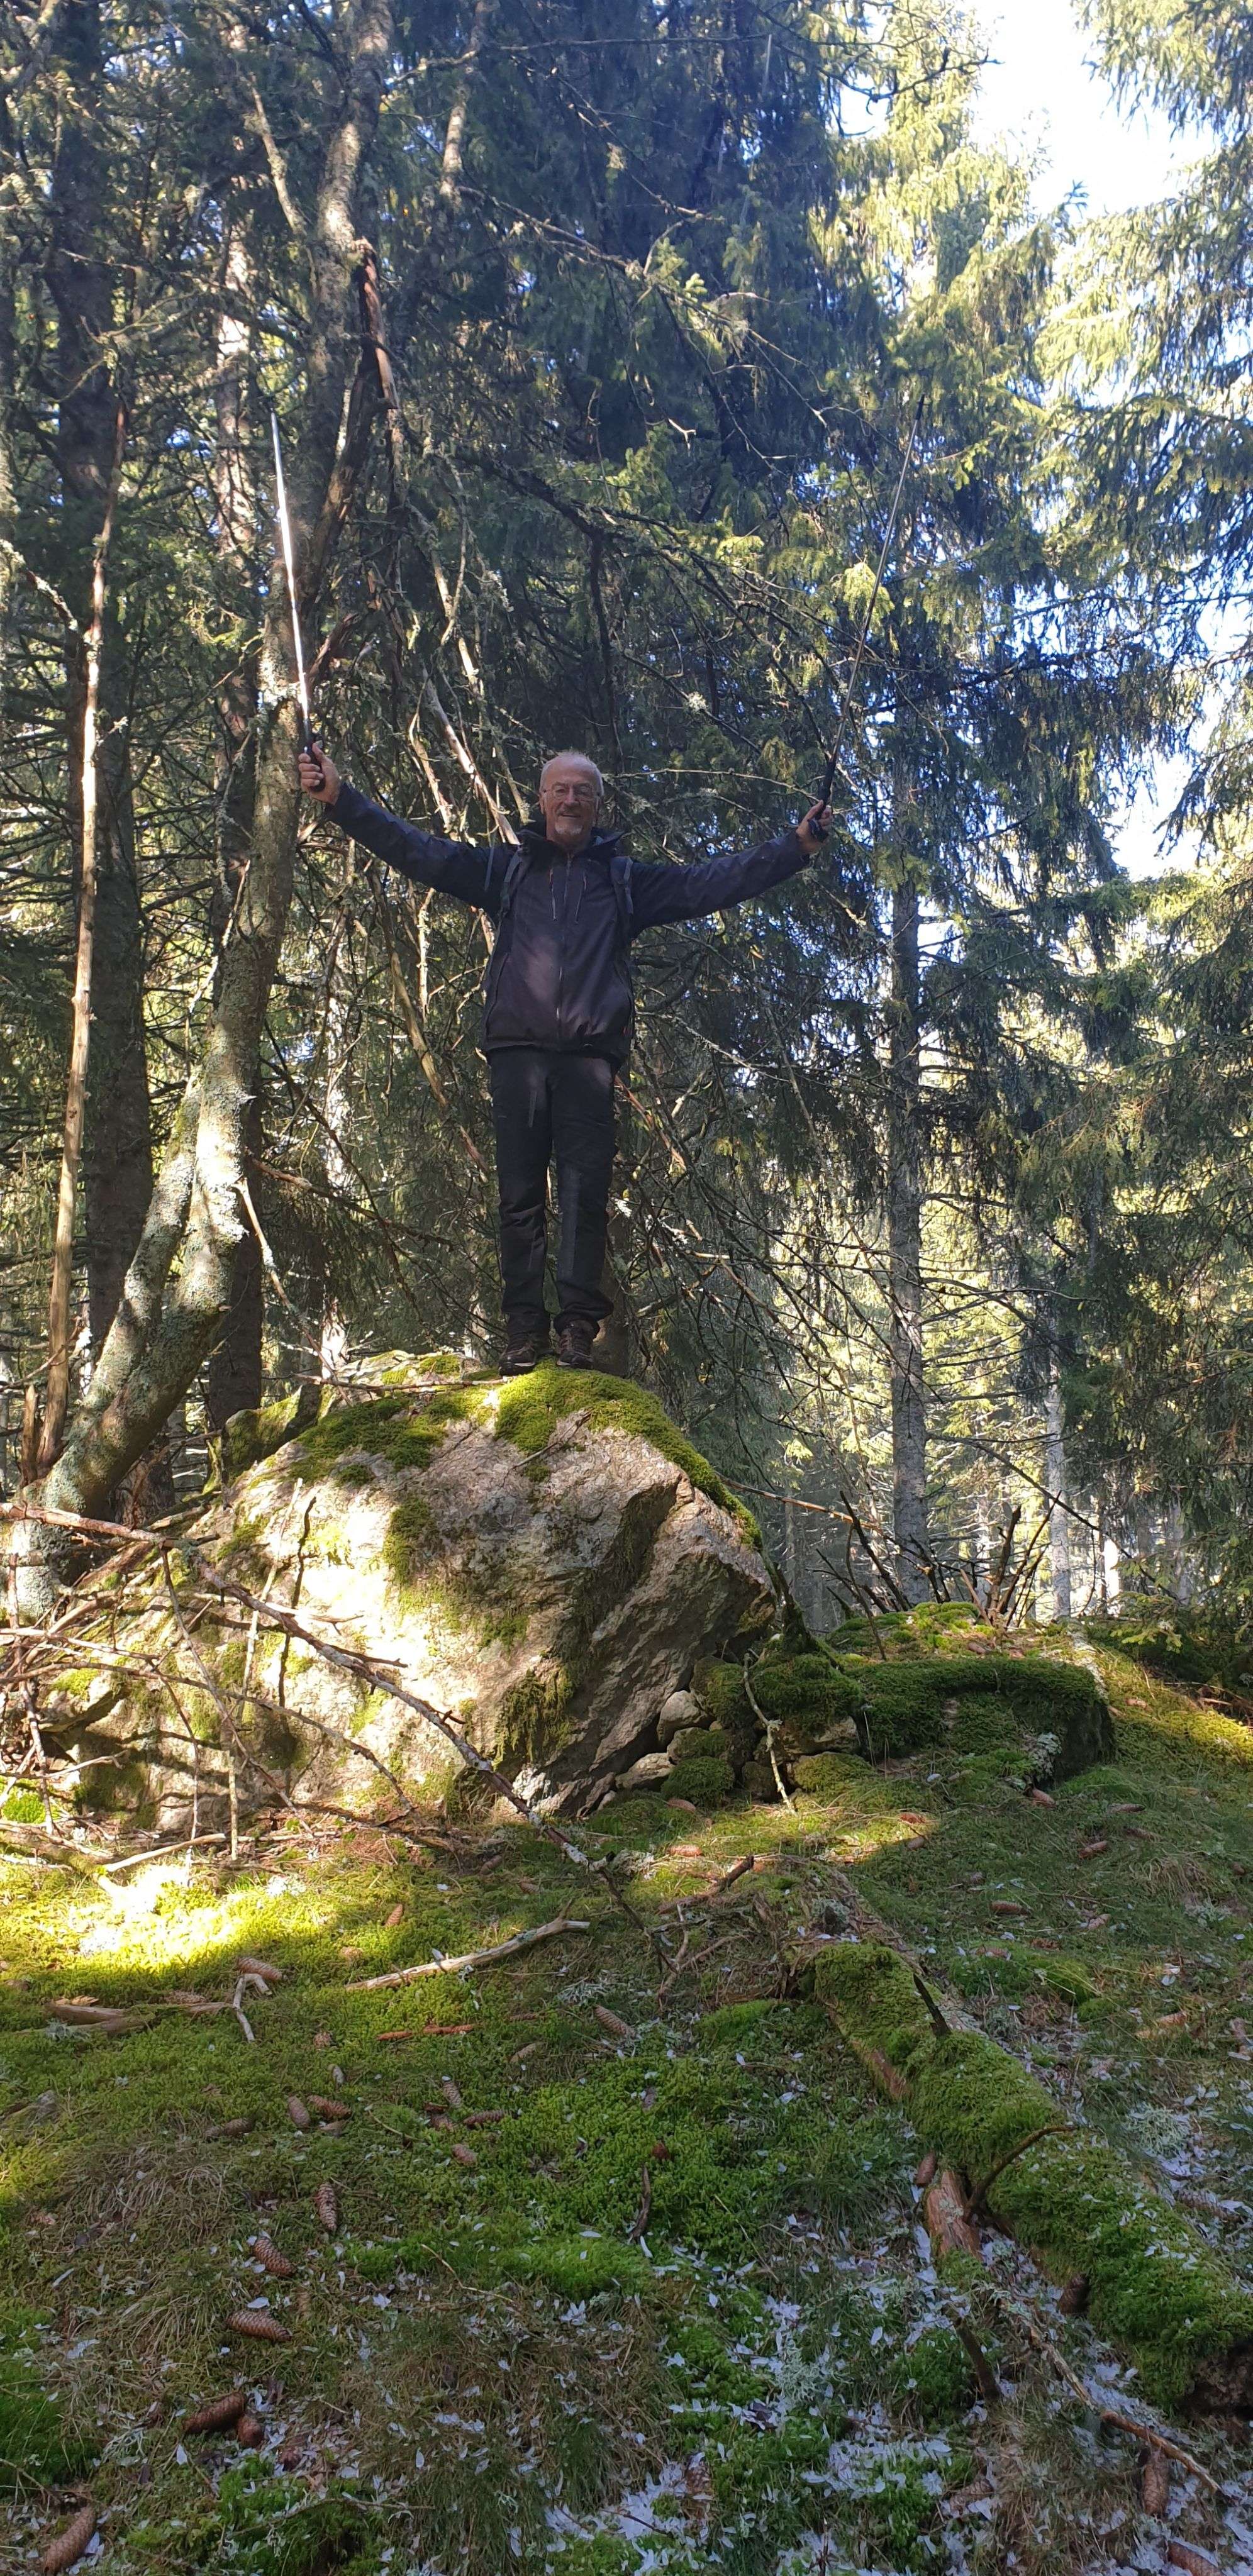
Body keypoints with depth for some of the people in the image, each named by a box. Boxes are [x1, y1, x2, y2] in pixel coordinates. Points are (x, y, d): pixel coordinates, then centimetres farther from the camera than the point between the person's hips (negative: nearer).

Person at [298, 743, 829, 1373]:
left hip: (589, 1055, 0)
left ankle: (578, 1329, -7)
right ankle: (525, 1331, -2)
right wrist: (338, 798, 9)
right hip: (517, 1050, 1)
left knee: (585, 1195, -8)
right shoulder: (506, 867, 22)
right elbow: (418, 852, 17)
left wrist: (796, 845, 11)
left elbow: (713, 883, 18)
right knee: (519, 1196, -4)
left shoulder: (626, 878, 21)